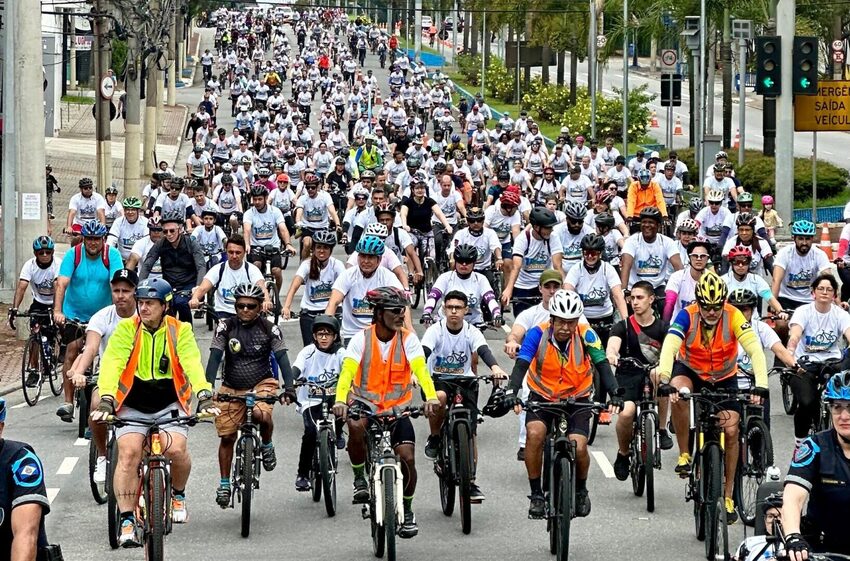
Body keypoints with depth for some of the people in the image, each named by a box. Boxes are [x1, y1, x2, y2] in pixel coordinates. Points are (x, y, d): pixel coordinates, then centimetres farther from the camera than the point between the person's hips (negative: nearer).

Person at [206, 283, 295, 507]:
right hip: (232, 388, 2)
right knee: (227, 436, 2)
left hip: (261, 383, -2)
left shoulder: (269, 329, -8)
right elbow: (215, 357, -14)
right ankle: (224, 484, 17)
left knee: (262, 414, -32)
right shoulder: (225, 327, -8)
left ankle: (267, 445, 0)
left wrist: (289, 387, -31)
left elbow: (282, 358, -15)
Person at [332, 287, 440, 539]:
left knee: (407, 457, -11)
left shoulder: (408, 339, -6)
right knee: (356, 426, -36)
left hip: (397, 406, 2)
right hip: (365, 401, -2)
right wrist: (340, 400, -40)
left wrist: (431, 396, -40)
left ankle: (406, 511, 14)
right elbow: (348, 370, -21)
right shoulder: (362, 338, -9)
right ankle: (359, 478, -11)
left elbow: (420, 368, -20)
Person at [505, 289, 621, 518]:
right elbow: (521, 365, -28)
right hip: (542, 396, 0)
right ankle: (536, 495, -11)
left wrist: (614, 394, -37)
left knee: (579, 447, -18)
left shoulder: (586, 335, -16)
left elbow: (602, 366, -21)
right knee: (535, 434, -28)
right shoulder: (538, 334, -19)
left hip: (577, 399, 0)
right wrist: (511, 393, -45)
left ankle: (581, 490, 15)